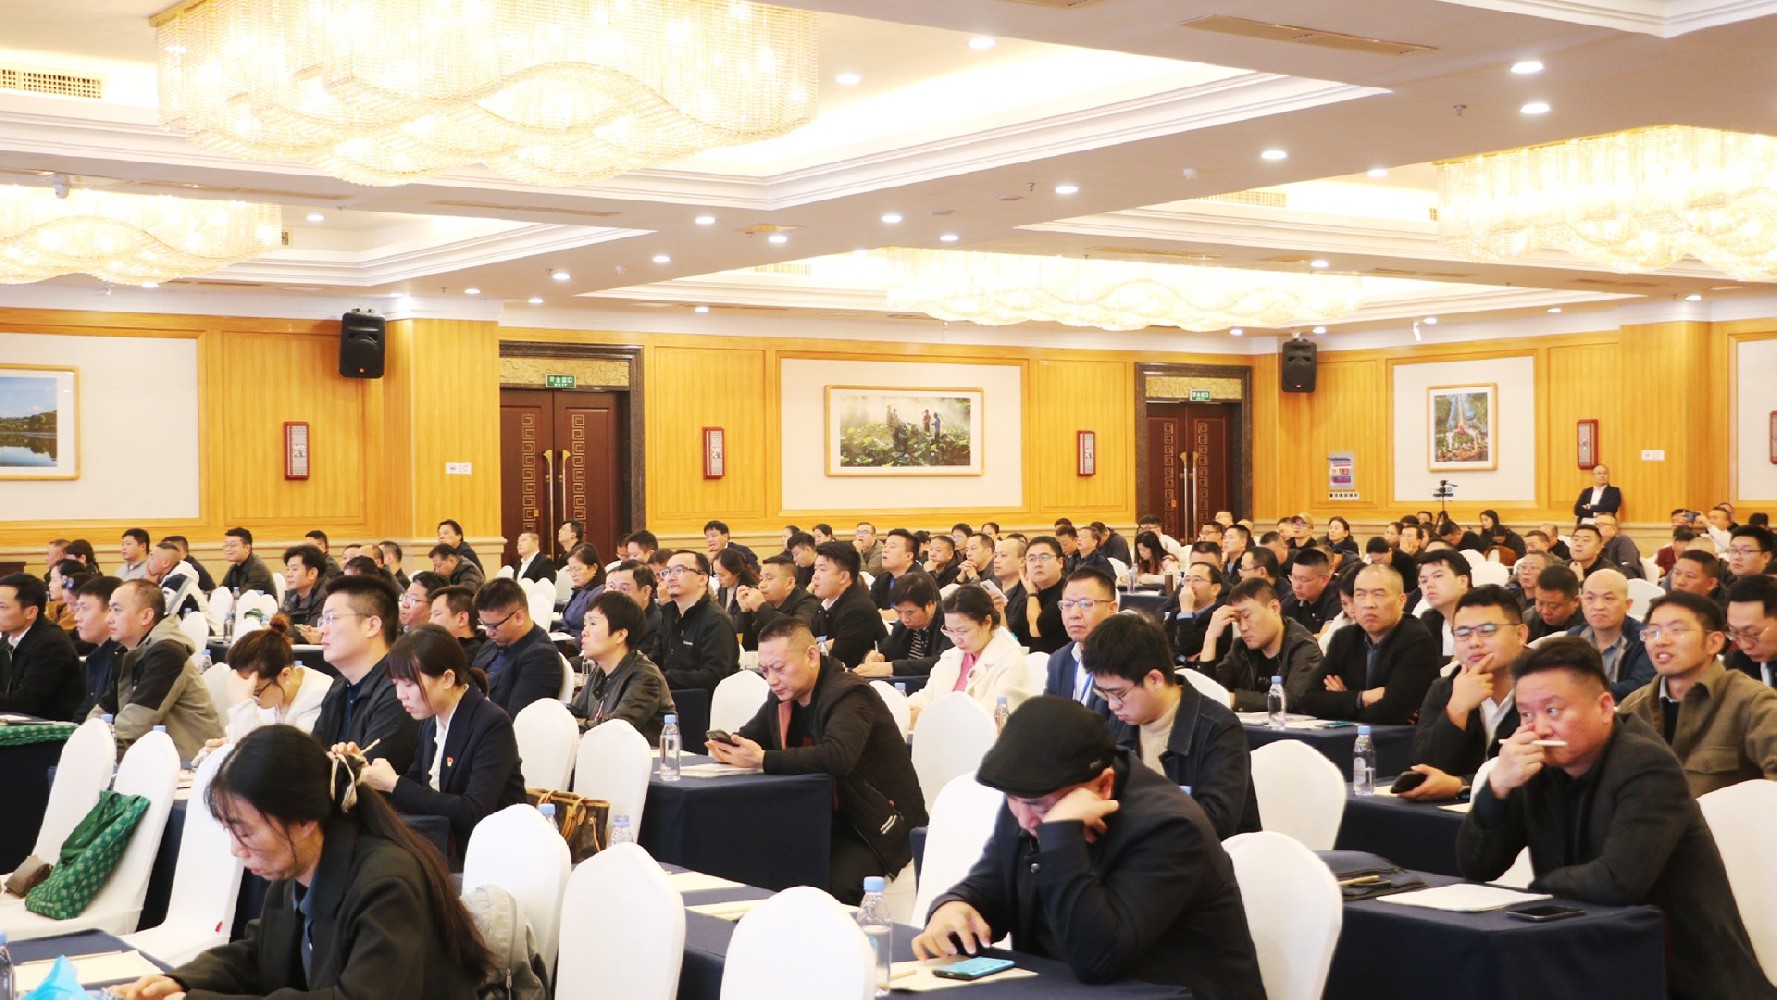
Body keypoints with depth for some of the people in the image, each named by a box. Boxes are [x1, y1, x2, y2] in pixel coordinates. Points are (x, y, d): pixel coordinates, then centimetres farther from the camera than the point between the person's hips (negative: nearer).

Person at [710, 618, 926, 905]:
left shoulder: (848, 694, -19)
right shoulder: (783, 695, 7)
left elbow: (837, 757, -36)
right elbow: (749, 736, 16)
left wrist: (763, 759, -37)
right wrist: (728, 748, -9)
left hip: (878, 823, -7)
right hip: (827, 817, 8)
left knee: (836, 884, -32)